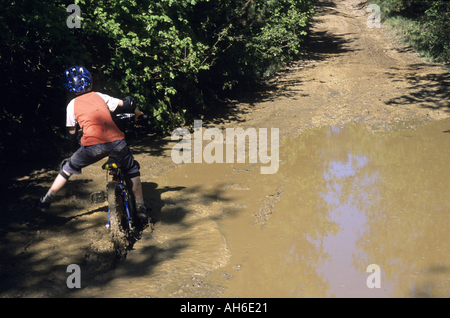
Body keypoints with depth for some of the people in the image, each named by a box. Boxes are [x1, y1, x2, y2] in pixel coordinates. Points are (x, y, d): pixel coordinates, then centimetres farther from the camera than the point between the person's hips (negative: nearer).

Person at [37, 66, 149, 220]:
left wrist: (75, 137, 46)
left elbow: (72, 134, 23)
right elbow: (125, 104, 18)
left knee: (68, 168, 25)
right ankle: (140, 207, 22)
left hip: (93, 146, -1)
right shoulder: (100, 96, 20)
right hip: (116, 141, 1)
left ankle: (47, 200, 29)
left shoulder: (72, 105, 17)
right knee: (132, 170, 26)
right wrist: (137, 113, 39)